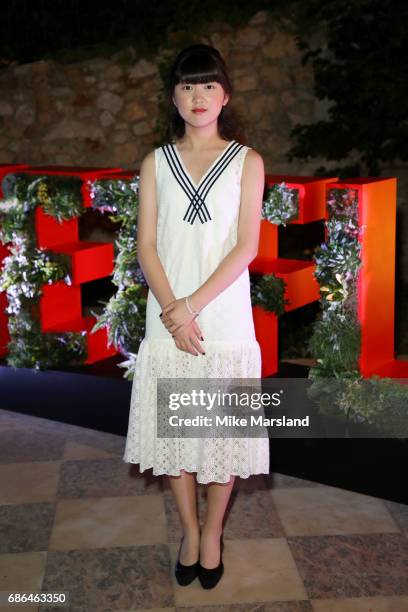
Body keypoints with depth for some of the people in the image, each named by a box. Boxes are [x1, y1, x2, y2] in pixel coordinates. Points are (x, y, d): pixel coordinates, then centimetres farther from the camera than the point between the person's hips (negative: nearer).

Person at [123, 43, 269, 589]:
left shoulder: (246, 162, 1)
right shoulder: (156, 162, 6)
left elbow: (246, 246, -7)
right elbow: (146, 245, 0)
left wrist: (193, 304, -15)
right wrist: (172, 311, -13)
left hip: (226, 321, -1)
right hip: (168, 320, 2)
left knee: (223, 430, 6)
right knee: (172, 428, 9)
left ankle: (213, 532, 27)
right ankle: (189, 530, 28)